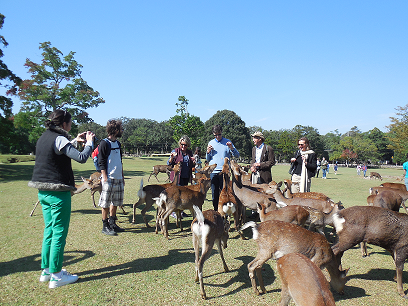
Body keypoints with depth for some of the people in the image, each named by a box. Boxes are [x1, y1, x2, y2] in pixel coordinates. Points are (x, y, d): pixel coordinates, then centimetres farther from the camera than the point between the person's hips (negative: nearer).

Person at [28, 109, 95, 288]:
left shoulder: (44, 137, 11)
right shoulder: (59, 139, -16)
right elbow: (81, 158, -24)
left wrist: (74, 142, 21)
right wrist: (89, 142, -9)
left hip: (43, 191, 9)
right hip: (58, 192, -9)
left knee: (49, 230, 18)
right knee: (59, 233, 0)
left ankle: (46, 270, 28)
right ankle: (56, 276, 9)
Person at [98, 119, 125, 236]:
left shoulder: (118, 143, 15)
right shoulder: (104, 143, -8)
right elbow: (101, 162, -11)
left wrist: (122, 176, 17)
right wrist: (105, 178, -16)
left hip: (118, 179, 8)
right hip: (109, 179, -8)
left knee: (116, 202, 13)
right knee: (105, 203, 0)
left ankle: (112, 223, 24)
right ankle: (105, 226, 10)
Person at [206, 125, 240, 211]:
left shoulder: (228, 142, 8)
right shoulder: (211, 143, 14)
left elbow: (237, 155, 3)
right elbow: (208, 159, 17)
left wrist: (231, 148, -14)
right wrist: (208, 152, -2)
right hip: (213, 172, 2)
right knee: (214, 193, 4)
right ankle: (216, 211, 13)